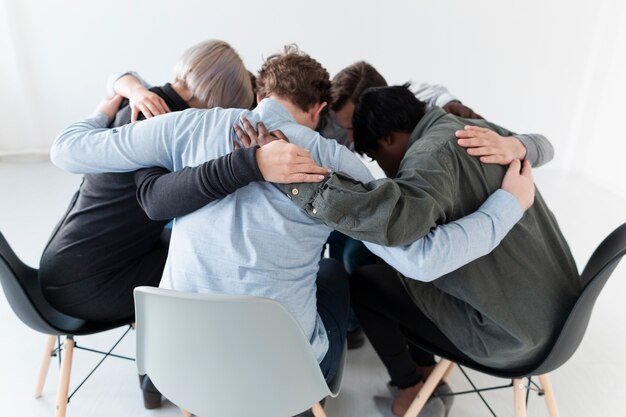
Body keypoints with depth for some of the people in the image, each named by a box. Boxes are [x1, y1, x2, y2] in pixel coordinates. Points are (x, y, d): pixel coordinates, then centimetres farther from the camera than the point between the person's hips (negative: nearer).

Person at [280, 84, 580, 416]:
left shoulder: (433, 151, -23)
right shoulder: (482, 130, 5)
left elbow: (396, 219, -45)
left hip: (512, 336, -9)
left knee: (361, 283, 2)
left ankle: (409, 383, 26)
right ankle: (424, 369, 34)